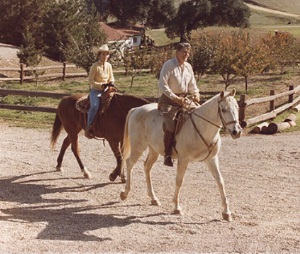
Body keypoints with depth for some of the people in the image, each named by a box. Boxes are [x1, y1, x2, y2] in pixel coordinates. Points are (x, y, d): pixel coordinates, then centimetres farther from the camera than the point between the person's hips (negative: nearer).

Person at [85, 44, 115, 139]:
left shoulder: (109, 65, 8)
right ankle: (88, 128, -22)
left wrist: (111, 82, -5)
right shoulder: (95, 66, -9)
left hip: (106, 90, 6)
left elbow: (111, 78, 17)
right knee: (95, 106, -30)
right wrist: (100, 85, -19)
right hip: (95, 91, -6)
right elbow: (90, 80, -9)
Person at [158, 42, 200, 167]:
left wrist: (196, 93, -4)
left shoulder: (188, 67, 12)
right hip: (168, 100, -7)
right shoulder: (169, 65, -8)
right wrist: (175, 98, -21)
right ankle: (167, 155, -17)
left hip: (184, 99, 7)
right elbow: (162, 85, -14)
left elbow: (192, 84, 19)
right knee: (170, 125, -24)